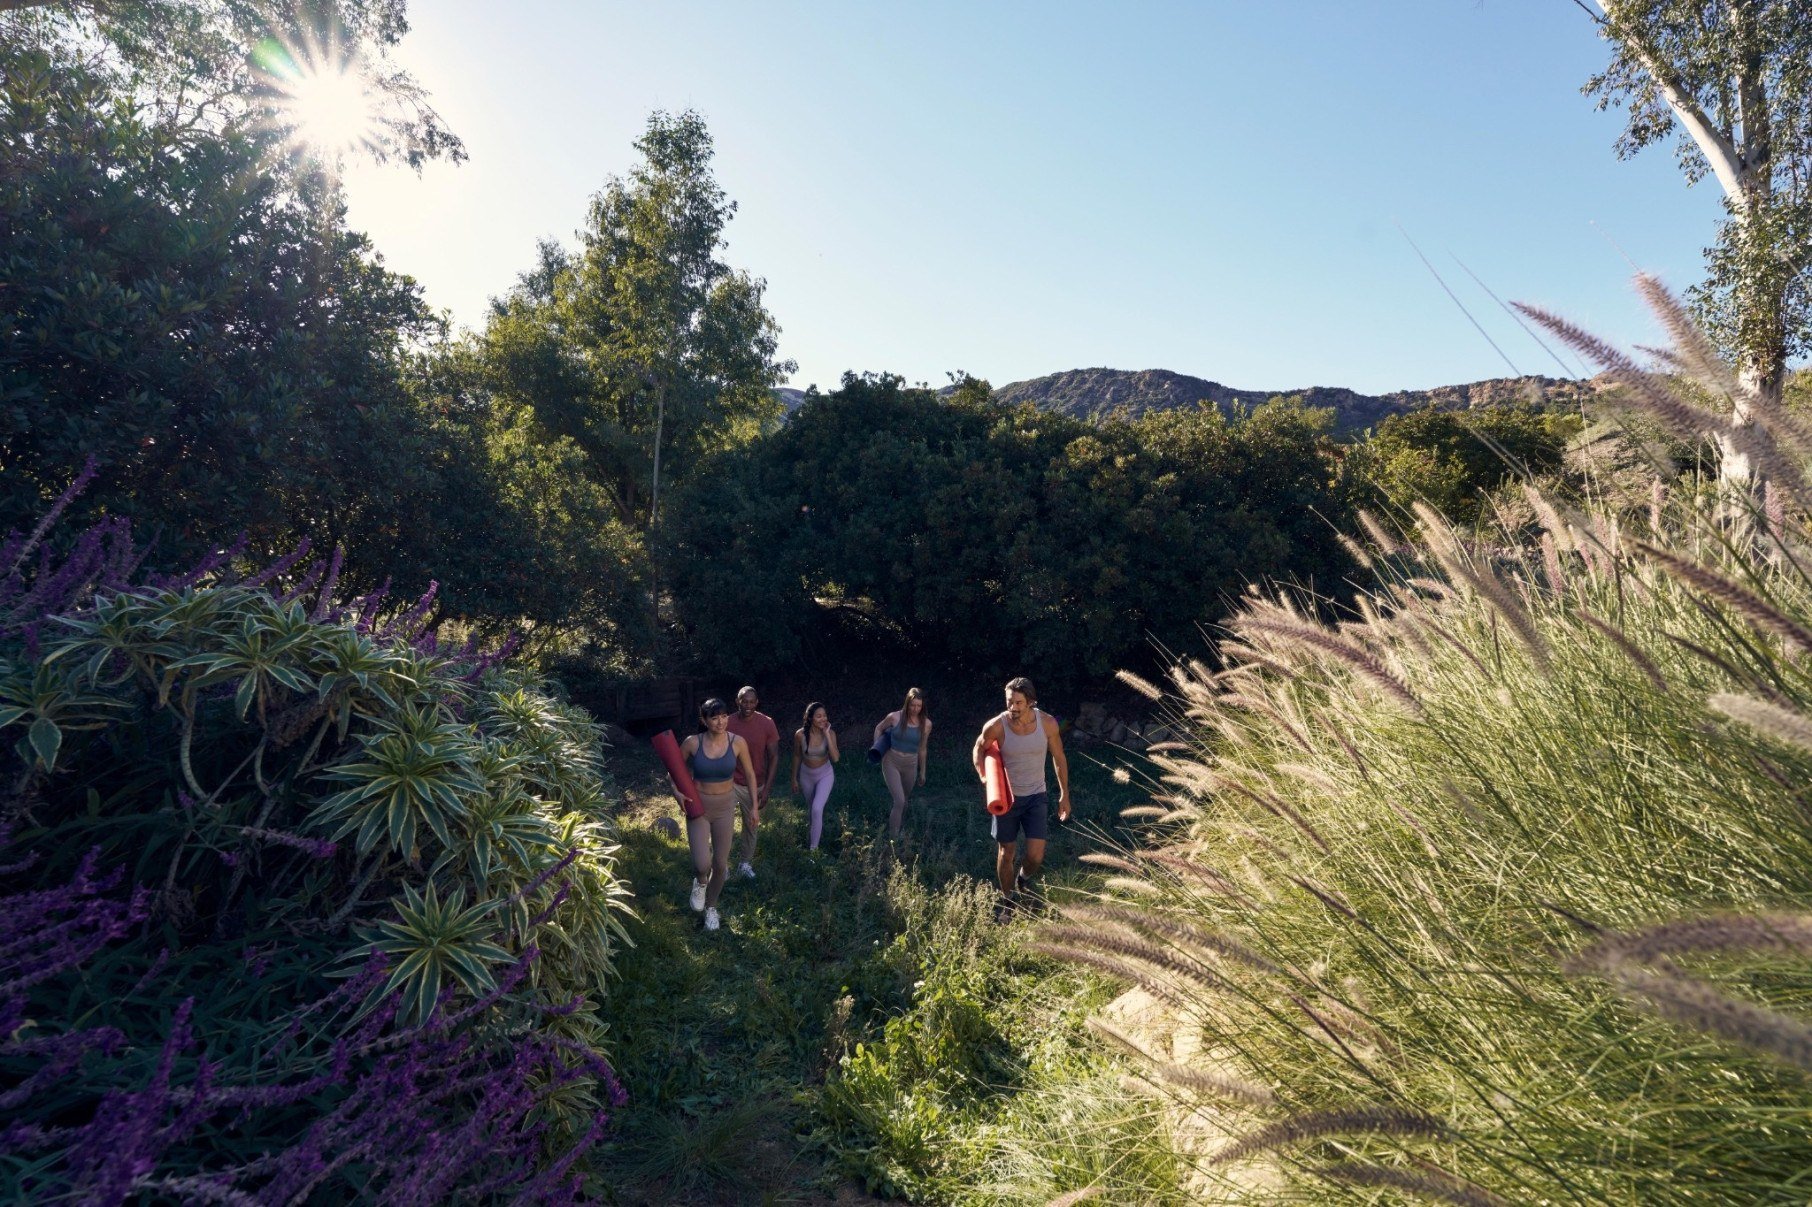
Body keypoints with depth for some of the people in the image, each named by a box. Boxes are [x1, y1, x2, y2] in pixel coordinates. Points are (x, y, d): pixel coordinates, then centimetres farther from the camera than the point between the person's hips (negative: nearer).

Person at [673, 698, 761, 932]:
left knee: (720, 864, 10)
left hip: (725, 806, 1)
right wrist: (677, 791, -16)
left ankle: (711, 907, 38)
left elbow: (750, 774, 1)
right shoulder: (692, 743, -15)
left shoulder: (738, 743, -13)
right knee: (702, 864, -17)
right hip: (698, 806, -1)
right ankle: (701, 882, 22)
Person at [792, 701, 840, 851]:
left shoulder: (830, 733, -21)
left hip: (825, 774, -2)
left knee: (817, 809, -16)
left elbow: (835, 758, -32)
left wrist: (827, 734, -35)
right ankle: (820, 827, 55)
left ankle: (813, 847, -2)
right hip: (806, 775, 2)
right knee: (812, 808, 22)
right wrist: (794, 779, 3)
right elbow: (797, 757, -5)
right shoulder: (800, 734, -21)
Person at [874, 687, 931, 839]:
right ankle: (893, 837, -5)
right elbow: (879, 728, 6)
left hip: (910, 765, 3)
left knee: (904, 800, 20)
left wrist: (922, 771, 14)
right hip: (891, 762, -3)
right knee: (899, 801, -15)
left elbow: (922, 749, 7)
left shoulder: (926, 724, -6)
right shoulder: (895, 717, -14)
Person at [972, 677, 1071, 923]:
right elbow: (980, 748, 3)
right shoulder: (996, 726, -19)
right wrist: (983, 777, -13)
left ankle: (1024, 878, 30)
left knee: (1036, 856, -6)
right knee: (1006, 852, 10)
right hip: (1007, 796, 0)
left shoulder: (1048, 723, -15)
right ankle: (1007, 898, 34)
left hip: (1036, 796, 1)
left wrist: (1064, 795, 6)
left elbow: (1059, 758, 1)